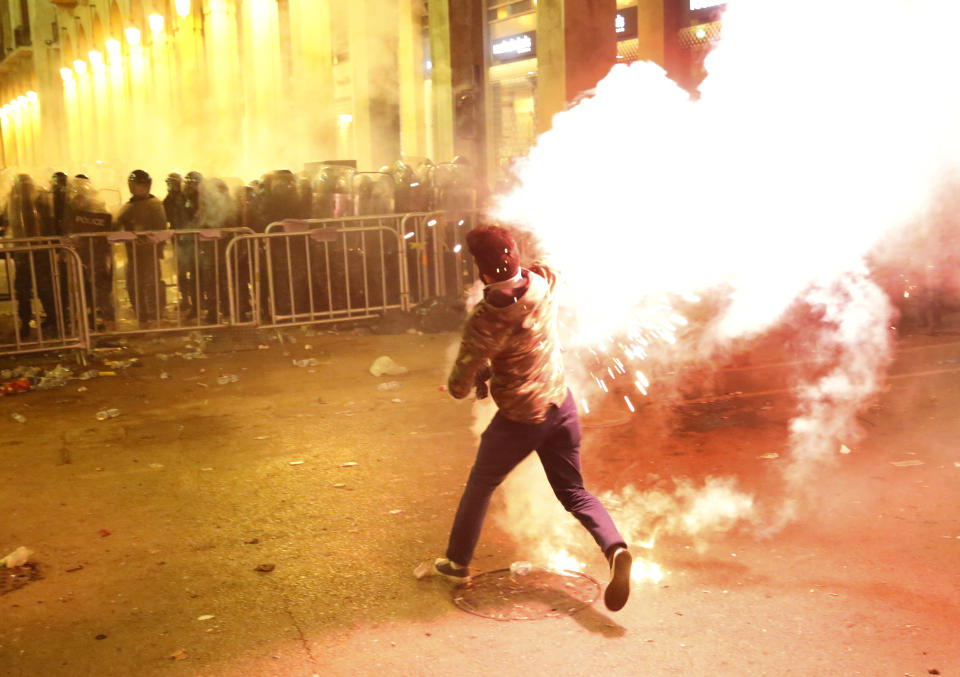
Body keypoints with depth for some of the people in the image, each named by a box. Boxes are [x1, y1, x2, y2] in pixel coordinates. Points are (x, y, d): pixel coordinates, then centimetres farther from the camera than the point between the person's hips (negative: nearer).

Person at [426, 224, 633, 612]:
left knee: (480, 485, 18)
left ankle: (457, 563, 34)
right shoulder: (541, 283, -10)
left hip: (521, 418, -5)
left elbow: (459, 388, -20)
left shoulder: (486, 320, -26)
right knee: (574, 492, 14)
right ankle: (615, 548, -10)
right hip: (561, 405, 5)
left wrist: (481, 373, 2)